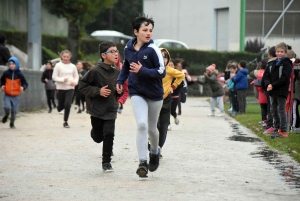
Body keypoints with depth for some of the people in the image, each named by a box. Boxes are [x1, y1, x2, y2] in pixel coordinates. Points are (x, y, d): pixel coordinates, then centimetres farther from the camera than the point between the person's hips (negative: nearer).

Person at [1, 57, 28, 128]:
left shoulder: (19, 74, -7)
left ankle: (12, 123, 25)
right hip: (7, 95, 0)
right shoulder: (6, 73, -3)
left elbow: (25, 83, -3)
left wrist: (23, 87, -24)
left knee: (14, 111, 4)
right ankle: (6, 115, 15)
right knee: (7, 107, -19)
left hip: (16, 96, 0)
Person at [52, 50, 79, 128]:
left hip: (70, 88, 1)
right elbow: (54, 77, -4)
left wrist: (75, 82, -7)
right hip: (60, 88, -1)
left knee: (67, 105, -16)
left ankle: (65, 122, -3)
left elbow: (76, 76, 14)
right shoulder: (58, 65, -4)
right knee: (61, 106, 7)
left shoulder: (72, 66, 4)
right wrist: (62, 79, -19)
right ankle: (59, 107, 46)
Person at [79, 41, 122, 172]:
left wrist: (120, 91, -5)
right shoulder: (95, 71, -15)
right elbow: (82, 85, -10)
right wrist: (98, 91, -19)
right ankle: (94, 131, 49)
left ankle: (106, 162, 3)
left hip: (111, 109, 2)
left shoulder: (117, 72, -1)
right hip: (96, 108, -2)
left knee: (109, 134, -12)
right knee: (98, 137, 10)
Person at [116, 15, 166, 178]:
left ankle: (155, 152, 43)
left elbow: (162, 72, -16)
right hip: (137, 92, 1)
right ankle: (143, 162, -12)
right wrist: (120, 80, 6)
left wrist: (142, 71, -25)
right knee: (141, 125, -17)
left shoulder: (153, 50, -16)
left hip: (154, 94, -1)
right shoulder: (128, 48, -2)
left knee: (151, 128, 13)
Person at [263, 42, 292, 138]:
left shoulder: (287, 64, -8)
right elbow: (267, 75, 10)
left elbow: (284, 78, -16)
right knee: (274, 110, 11)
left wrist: (273, 85, -17)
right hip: (273, 91, 7)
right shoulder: (273, 63, 14)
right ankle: (277, 129, 20)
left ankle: (283, 131, -3)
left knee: (281, 110, -7)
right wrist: (268, 84, -10)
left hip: (281, 91, -7)